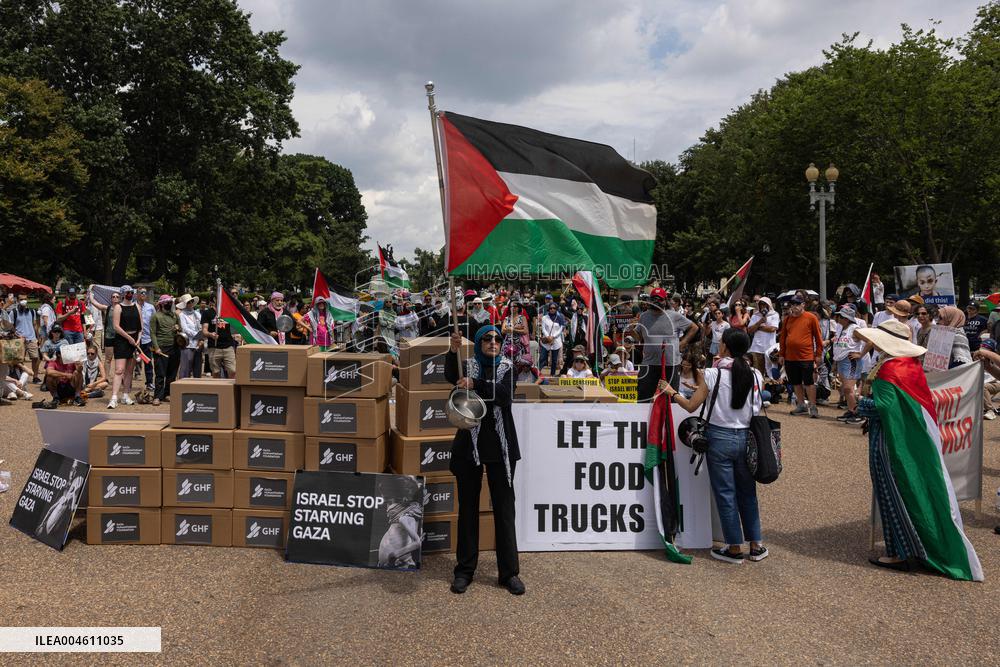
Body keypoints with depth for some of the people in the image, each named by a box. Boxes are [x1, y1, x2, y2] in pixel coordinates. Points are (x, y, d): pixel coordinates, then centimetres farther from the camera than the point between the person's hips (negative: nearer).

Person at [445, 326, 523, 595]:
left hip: (500, 447, 0)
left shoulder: (506, 367, 5)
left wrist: (474, 384, -27)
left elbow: (505, 395, -15)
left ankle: (509, 572, 10)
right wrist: (453, 351, -37)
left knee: (504, 508, 3)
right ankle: (465, 570, 17)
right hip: (469, 444, 0)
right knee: (468, 508, 7)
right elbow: (451, 376, -20)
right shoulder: (468, 365, 4)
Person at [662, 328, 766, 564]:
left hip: (720, 438, -4)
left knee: (725, 494, 7)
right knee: (747, 492, 16)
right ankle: (756, 545, 23)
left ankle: (735, 549, 15)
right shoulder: (755, 375, -2)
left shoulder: (712, 374, -12)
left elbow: (691, 406, -8)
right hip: (746, 438, 4)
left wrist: (671, 392, 10)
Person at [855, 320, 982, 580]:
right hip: (916, 439, 8)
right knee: (917, 491, 17)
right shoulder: (912, 364, 5)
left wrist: (862, 407, -9)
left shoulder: (888, 369, -20)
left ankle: (899, 552, 10)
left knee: (892, 494, 2)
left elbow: (883, 406, -28)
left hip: (890, 442, -8)